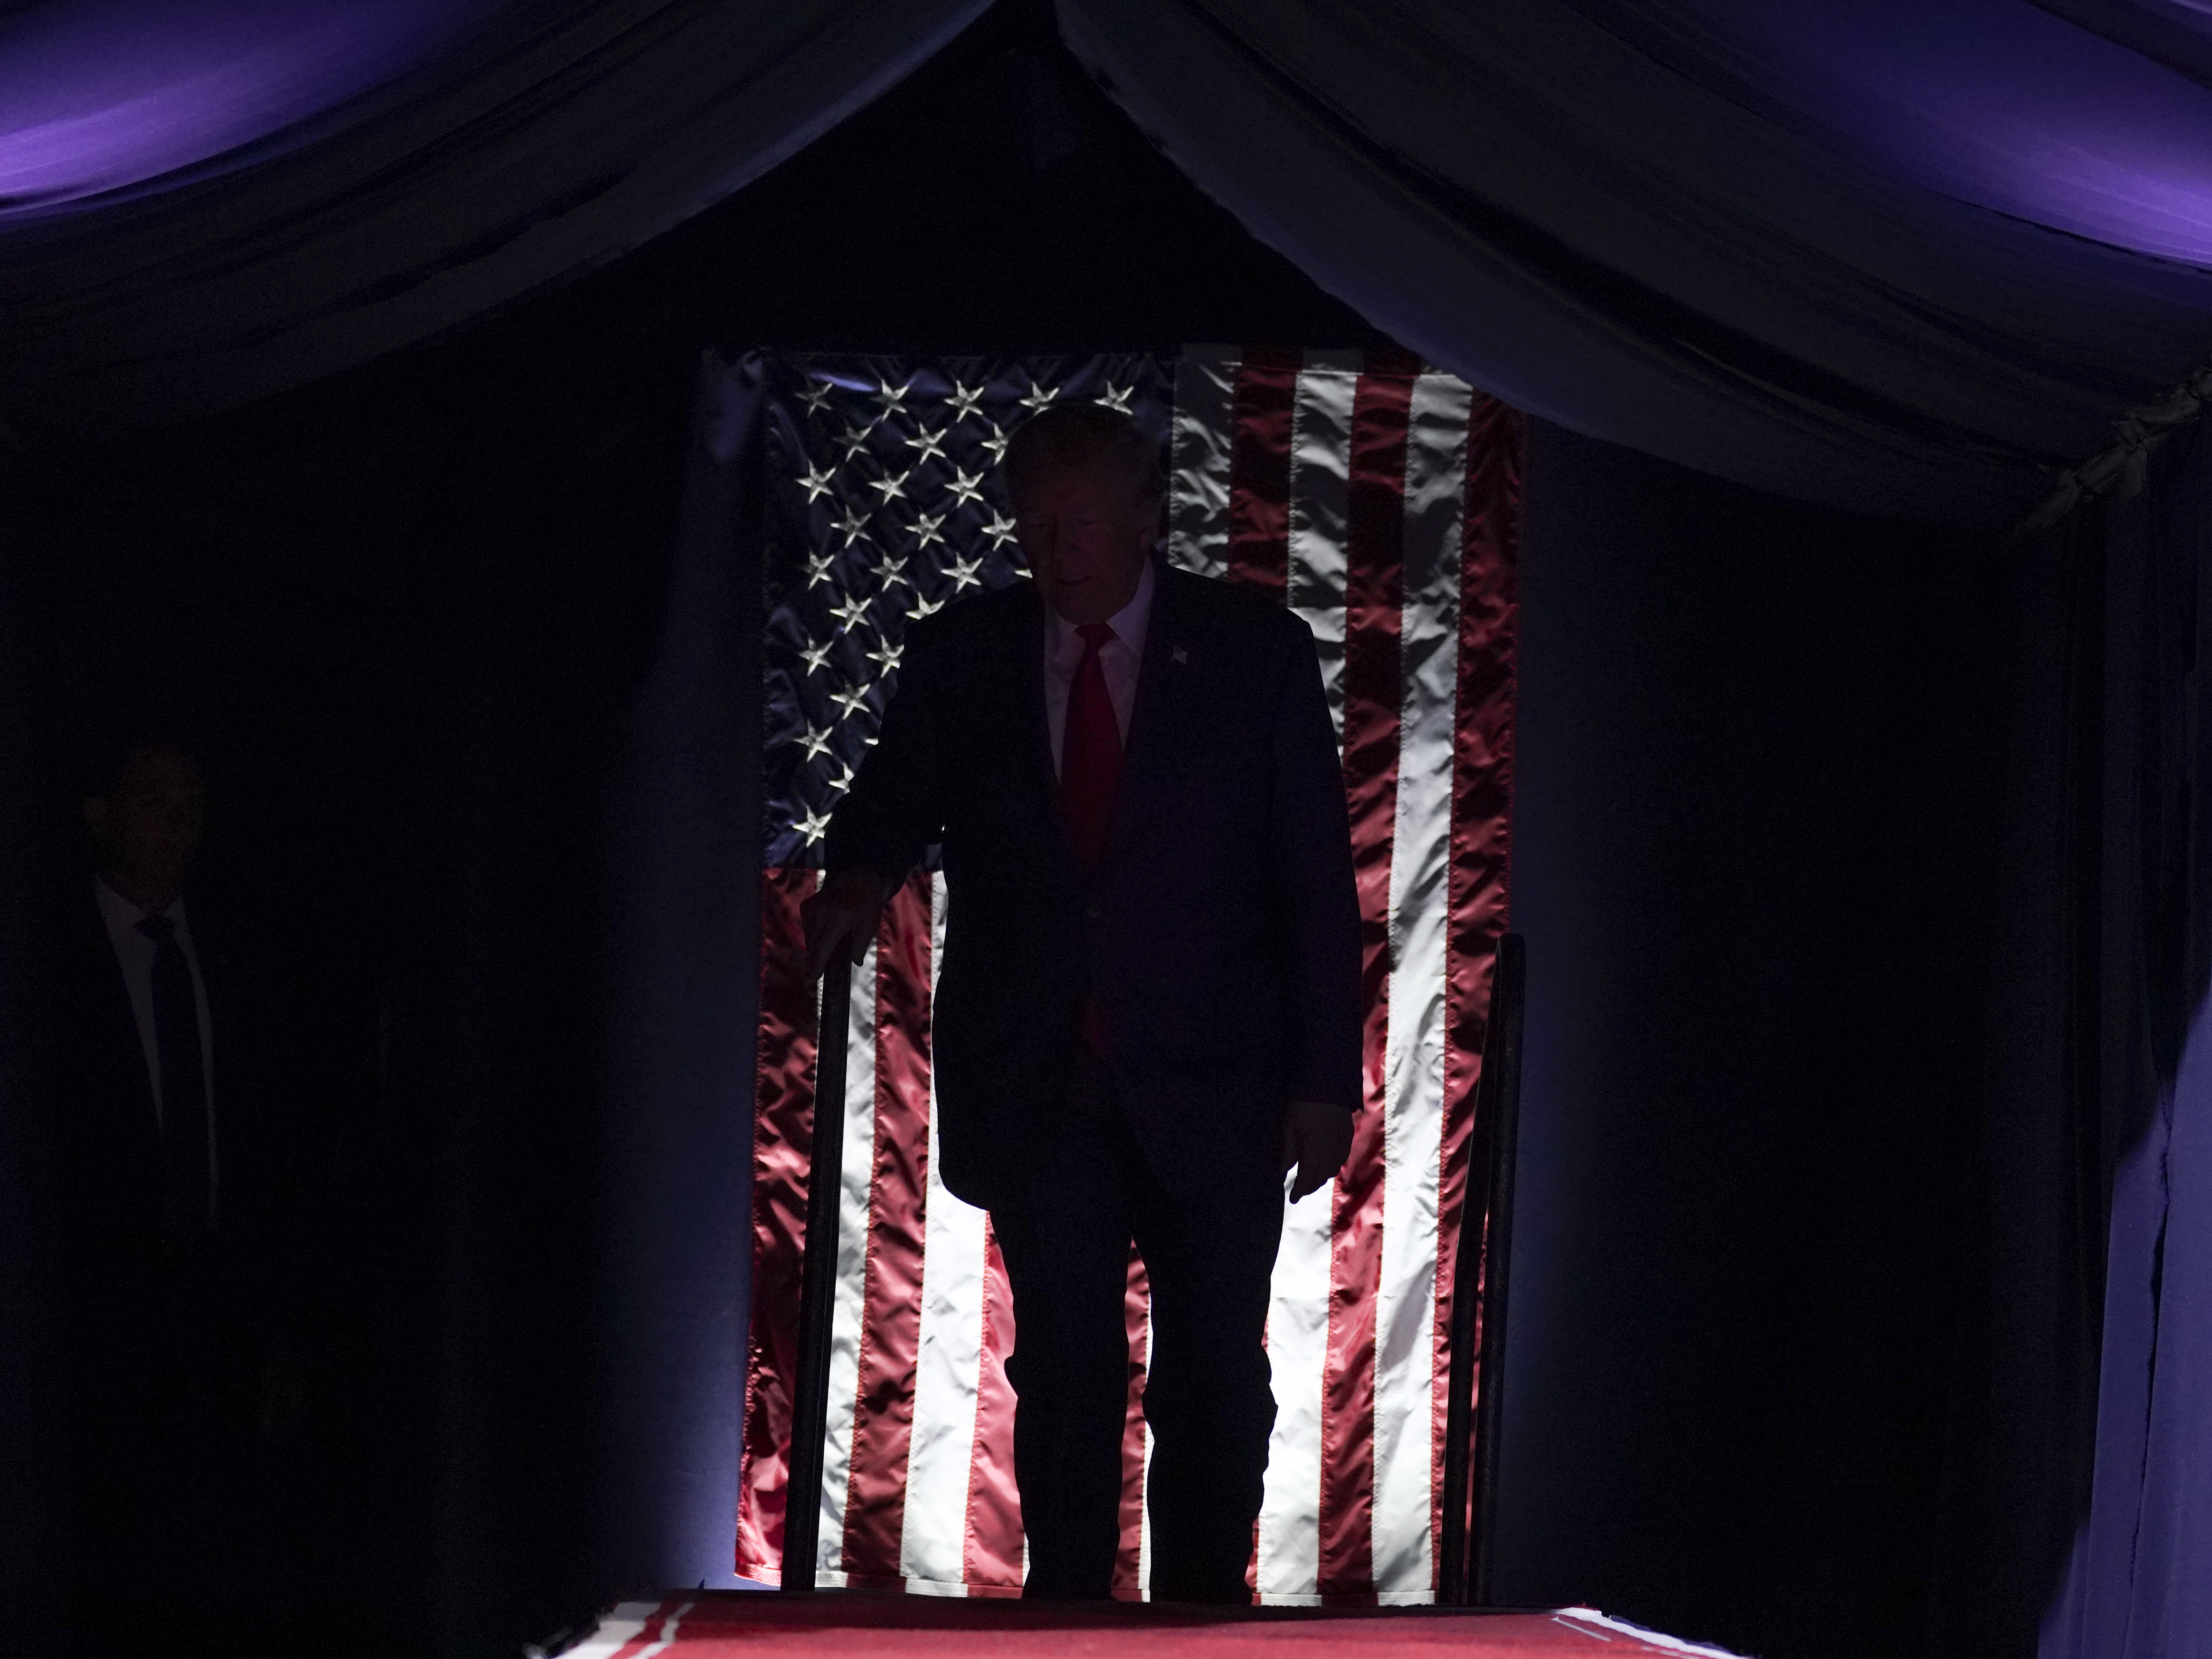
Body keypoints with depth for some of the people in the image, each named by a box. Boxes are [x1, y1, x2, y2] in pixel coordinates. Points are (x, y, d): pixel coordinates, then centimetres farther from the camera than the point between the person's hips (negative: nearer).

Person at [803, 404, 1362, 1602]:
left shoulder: (1256, 653, -1)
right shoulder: (958, 659, 5)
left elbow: (1319, 880, -1)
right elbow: (892, 803, 10)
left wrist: (1326, 1083, -5)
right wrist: (861, 874, -15)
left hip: (1210, 1085, -1)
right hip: (1035, 1087, 1)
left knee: (1214, 1372, 3)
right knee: (1064, 1369, 5)